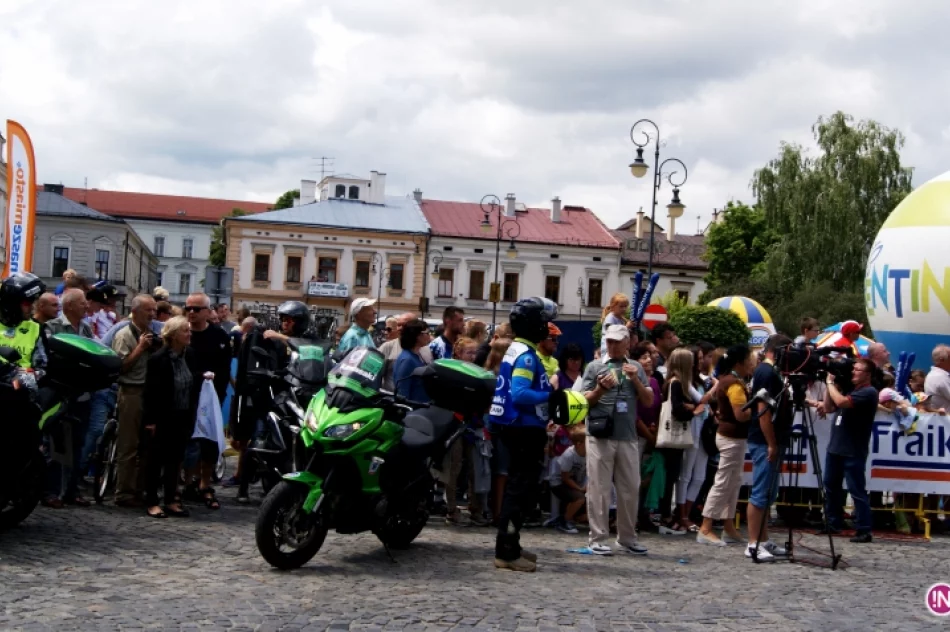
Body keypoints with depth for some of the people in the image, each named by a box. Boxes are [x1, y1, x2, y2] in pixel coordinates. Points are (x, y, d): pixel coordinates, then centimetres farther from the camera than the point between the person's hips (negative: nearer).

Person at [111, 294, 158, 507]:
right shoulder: (124, 335, -8)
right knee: (128, 446, -3)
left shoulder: (152, 334, 14)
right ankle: (124, 493, 3)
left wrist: (156, 347, 4)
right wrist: (140, 347, -16)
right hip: (132, 393, -7)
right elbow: (121, 366, -15)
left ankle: (140, 489, 19)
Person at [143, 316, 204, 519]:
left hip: (183, 417, 5)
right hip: (162, 418, -5)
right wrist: (151, 420, -15)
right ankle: (151, 502, 13)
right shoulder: (158, 358, -15)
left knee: (175, 459, 11)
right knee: (156, 460, 5)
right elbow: (151, 392, -14)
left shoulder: (191, 354, 2)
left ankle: (171, 500, 19)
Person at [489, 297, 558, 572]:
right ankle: (506, 552, -3)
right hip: (524, 429, -10)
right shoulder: (526, 355, -18)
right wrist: (552, 397, -23)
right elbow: (519, 394, -29)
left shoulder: (517, 350, 14)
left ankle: (509, 546, 25)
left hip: (518, 428, 10)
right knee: (521, 489, -6)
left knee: (518, 487, 17)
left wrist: (550, 388, 10)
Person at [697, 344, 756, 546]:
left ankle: (729, 529, 18)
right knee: (723, 483, -6)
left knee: (733, 483, 13)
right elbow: (741, 414, -25)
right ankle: (705, 530, -2)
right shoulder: (734, 384, -19)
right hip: (732, 438, -10)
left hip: (730, 436, 10)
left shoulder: (727, 379, 12)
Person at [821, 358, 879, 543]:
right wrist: (831, 385, 7)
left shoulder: (869, 392, -12)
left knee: (857, 491, -7)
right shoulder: (849, 389, 17)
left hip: (853, 451, -9)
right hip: (835, 448, 9)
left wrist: (830, 383, -10)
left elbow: (841, 402, -25)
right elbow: (828, 408, 17)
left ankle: (864, 530, -3)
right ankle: (832, 524, 23)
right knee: (830, 487, 14)